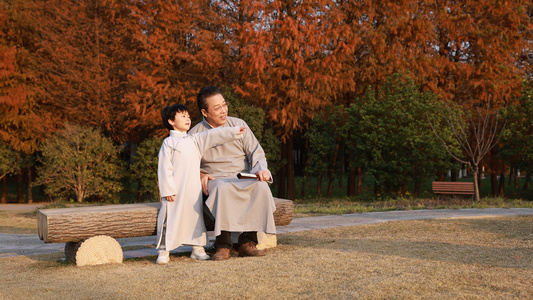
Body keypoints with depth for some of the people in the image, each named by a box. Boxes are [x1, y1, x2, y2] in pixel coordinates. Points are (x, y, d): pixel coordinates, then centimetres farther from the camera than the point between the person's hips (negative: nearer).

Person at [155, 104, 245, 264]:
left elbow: (213, 136, 14)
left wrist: (235, 131, 5)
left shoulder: (195, 140, 16)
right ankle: (163, 251, 2)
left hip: (194, 190, 5)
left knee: (196, 217, 7)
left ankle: (197, 249, 16)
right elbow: (164, 168, -6)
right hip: (175, 191, -5)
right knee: (171, 219, -5)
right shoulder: (168, 143, -1)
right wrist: (168, 190, -13)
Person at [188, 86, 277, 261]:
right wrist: (201, 174, -4)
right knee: (223, 188, -39)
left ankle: (247, 241, -28)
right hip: (215, 180, -2)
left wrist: (261, 169, -13)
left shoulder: (238, 125, 9)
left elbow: (256, 153, 9)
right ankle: (223, 245, -39)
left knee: (261, 187, -33)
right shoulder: (196, 134, 8)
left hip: (244, 180, 2)